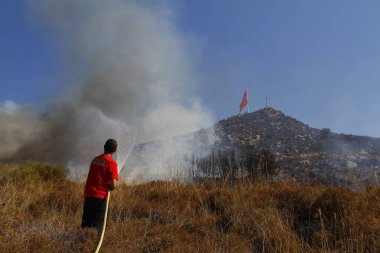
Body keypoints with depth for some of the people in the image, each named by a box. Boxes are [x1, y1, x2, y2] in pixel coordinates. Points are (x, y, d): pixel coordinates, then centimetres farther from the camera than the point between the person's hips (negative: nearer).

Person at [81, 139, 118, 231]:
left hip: (88, 195, 6)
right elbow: (113, 185, -13)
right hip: (101, 197, -5)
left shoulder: (95, 160, 11)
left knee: (85, 224, 14)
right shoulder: (112, 163, -9)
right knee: (97, 226, -1)